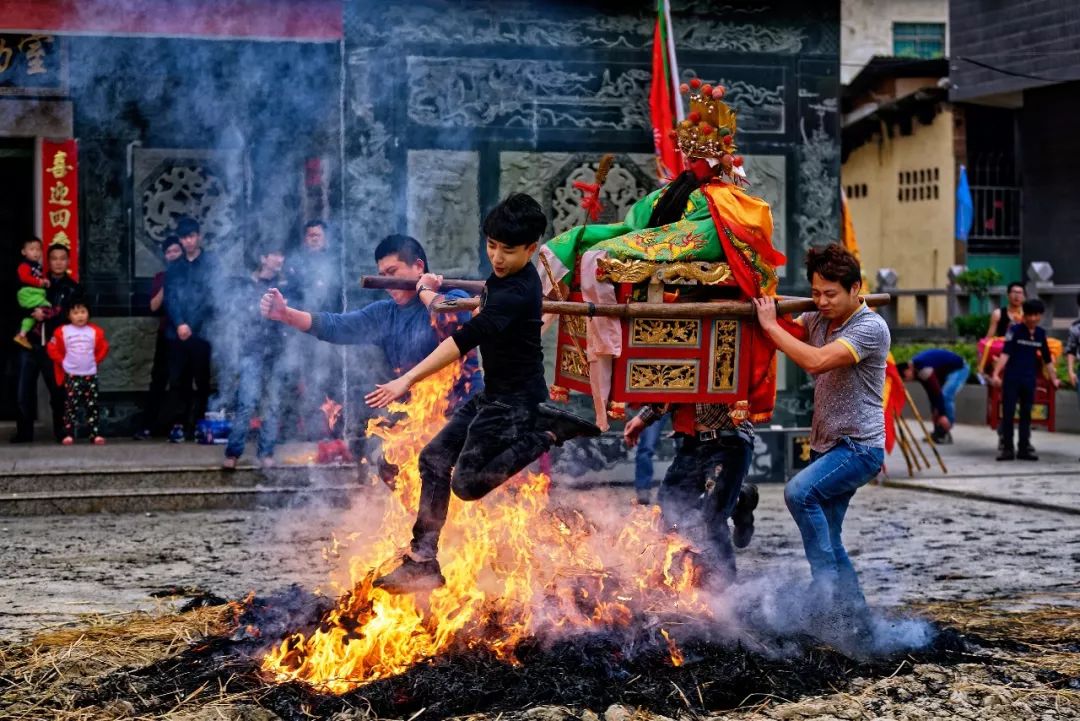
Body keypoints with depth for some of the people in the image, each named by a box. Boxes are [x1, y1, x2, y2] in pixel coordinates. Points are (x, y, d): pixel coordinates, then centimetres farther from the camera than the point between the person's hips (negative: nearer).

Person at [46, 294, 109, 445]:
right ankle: (68, 435, -2)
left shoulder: (95, 332, 1)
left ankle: (96, 434, 3)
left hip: (90, 375, 2)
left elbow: (103, 349, 11)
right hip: (71, 376, -1)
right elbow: (53, 350, 2)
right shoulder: (62, 332, -3)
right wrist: (63, 362, -1)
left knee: (92, 406, 2)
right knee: (70, 406, -3)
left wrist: (95, 361, 4)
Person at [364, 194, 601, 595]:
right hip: (494, 394, 10)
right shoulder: (505, 276, 3)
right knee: (435, 458, 4)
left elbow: (465, 340, -36)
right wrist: (440, 291, 17)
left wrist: (408, 380, -41)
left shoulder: (516, 294, -27)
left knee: (468, 482, -9)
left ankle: (544, 435, 1)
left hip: (515, 399, -10)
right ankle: (422, 562, 7)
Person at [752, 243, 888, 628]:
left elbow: (816, 361, -28)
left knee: (799, 491, -29)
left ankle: (827, 584, -22)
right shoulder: (818, 320, 8)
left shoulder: (871, 328, -17)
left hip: (859, 446, -9)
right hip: (826, 446, 9)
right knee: (826, 539, 9)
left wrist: (771, 325, -20)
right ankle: (856, 620, 17)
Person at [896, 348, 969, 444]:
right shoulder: (917, 368, -3)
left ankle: (945, 433, -15)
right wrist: (934, 410, 0)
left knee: (946, 396, -22)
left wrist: (942, 415, -32)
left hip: (959, 368, -10)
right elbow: (930, 391, 2)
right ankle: (938, 432, 10)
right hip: (947, 370, 10)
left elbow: (937, 392, -33)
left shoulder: (923, 370, -32)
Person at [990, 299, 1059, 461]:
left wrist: (1053, 379, 20)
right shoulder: (1015, 330, -6)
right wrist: (996, 373, -23)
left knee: (1026, 415, 9)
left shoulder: (1041, 333, 7)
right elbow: (1005, 353, -14)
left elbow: (1047, 359, 16)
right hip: (1011, 379, -4)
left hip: (1029, 380, 4)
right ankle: (1007, 448, 5)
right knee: (1007, 414, -2)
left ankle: (1024, 448, 16)